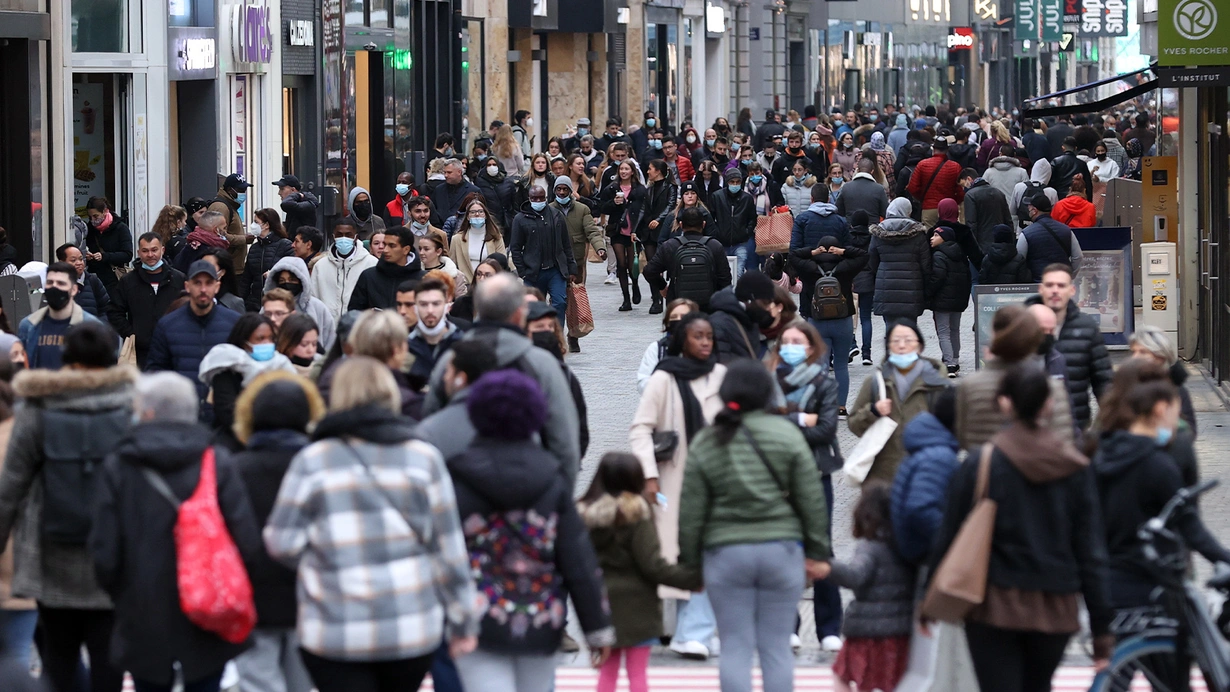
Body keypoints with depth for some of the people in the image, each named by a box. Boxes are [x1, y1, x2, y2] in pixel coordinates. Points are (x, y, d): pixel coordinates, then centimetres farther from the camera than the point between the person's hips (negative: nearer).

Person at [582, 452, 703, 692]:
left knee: (607, 672, 13)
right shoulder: (636, 517, -14)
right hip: (635, 607, -5)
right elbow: (653, 566, -18)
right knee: (637, 672, 4)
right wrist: (695, 579, -12)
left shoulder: (584, 515, 1)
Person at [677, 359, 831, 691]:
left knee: (735, 648, 4)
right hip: (782, 550, 0)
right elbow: (811, 499, -1)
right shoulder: (787, 434, -2)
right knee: (777, 647, 6)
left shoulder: (704, 444, 0)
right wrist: (818, 552, 7)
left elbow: (691, 511, 1)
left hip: (726, 553, 0)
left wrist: (690, 562, 10)